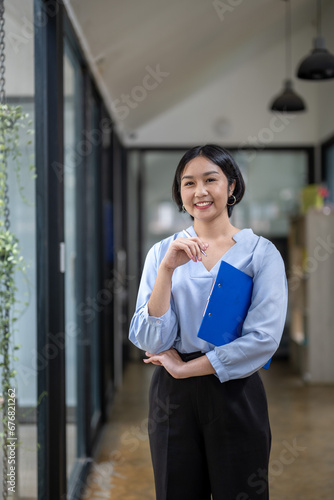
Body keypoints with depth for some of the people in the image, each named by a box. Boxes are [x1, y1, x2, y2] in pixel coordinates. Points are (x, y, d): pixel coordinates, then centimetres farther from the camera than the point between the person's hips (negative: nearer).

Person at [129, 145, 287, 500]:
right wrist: (168, 268, -18)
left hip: (235, 394, -1)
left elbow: (264, 338, -13)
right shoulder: (162, 252, 3)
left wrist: (185, 368, -10)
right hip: (172, 397, 2)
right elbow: (151, 341, -7)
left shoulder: (260, 252, -2)